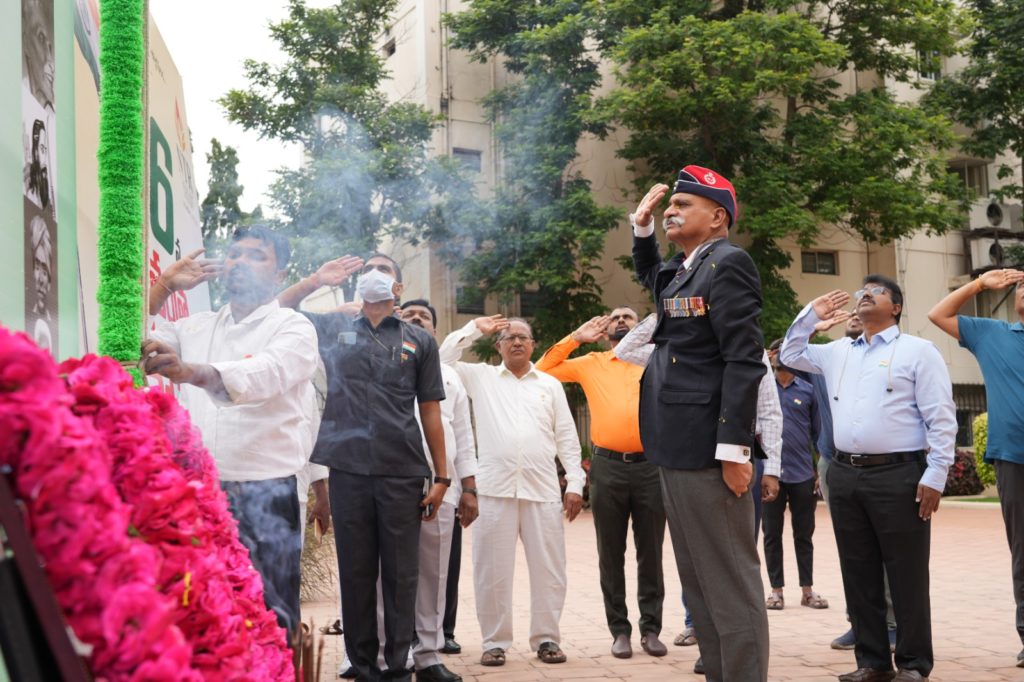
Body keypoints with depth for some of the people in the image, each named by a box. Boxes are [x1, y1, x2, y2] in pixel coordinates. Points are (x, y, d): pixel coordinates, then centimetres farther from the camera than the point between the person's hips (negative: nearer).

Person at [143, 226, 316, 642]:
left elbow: (267, 373, -22)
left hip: (265, 492, -4)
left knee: (270, 620, -3)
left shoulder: (292, 328, -1)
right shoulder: (196, 327, 17)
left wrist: (190, 371, -40)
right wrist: (165, 284, 7)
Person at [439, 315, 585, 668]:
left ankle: (546, 638, 13)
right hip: (495, 488, -1)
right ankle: (495, 641, 12)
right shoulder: (481, 377, 13)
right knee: (493, 570, 2)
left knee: (549, 569, 3)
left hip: (543, 490, 1)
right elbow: (442, 360, 4)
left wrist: (575, 484, 4)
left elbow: (566, 438, 12)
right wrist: (474, 329, 7)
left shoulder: (550, 384, 15)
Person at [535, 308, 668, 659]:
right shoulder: (591, 364, 12)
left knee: (651, 554, 5)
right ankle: (620, 630, 14)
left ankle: (651, 628, 13)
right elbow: (542, 372, 12)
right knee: (611, 555, 5)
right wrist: (575, 338, 7)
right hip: (607, 467, 0)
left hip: (650, 466, 0)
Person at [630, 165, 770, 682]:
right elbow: (650, 277, 43)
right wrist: (641, 227, 26)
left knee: (730, 582, -5)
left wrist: (734, 449, -21)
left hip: (707, 450, -10)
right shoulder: (680, 270, 17)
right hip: (675, 450, 10)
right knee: (697, 581, 13)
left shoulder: (727, 263, -9)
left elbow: (744, 361, -17)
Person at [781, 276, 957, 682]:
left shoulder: (918, 351, 0)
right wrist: (811, 315, 18)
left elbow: (941, 419, -4)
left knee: (906, 576, 0)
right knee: (859, 575, 9)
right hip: (845, 475, 6)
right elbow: (790, 354, 31)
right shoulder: (837, 352, 17)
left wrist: (935, 476, -12)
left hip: (898, 475, -5)